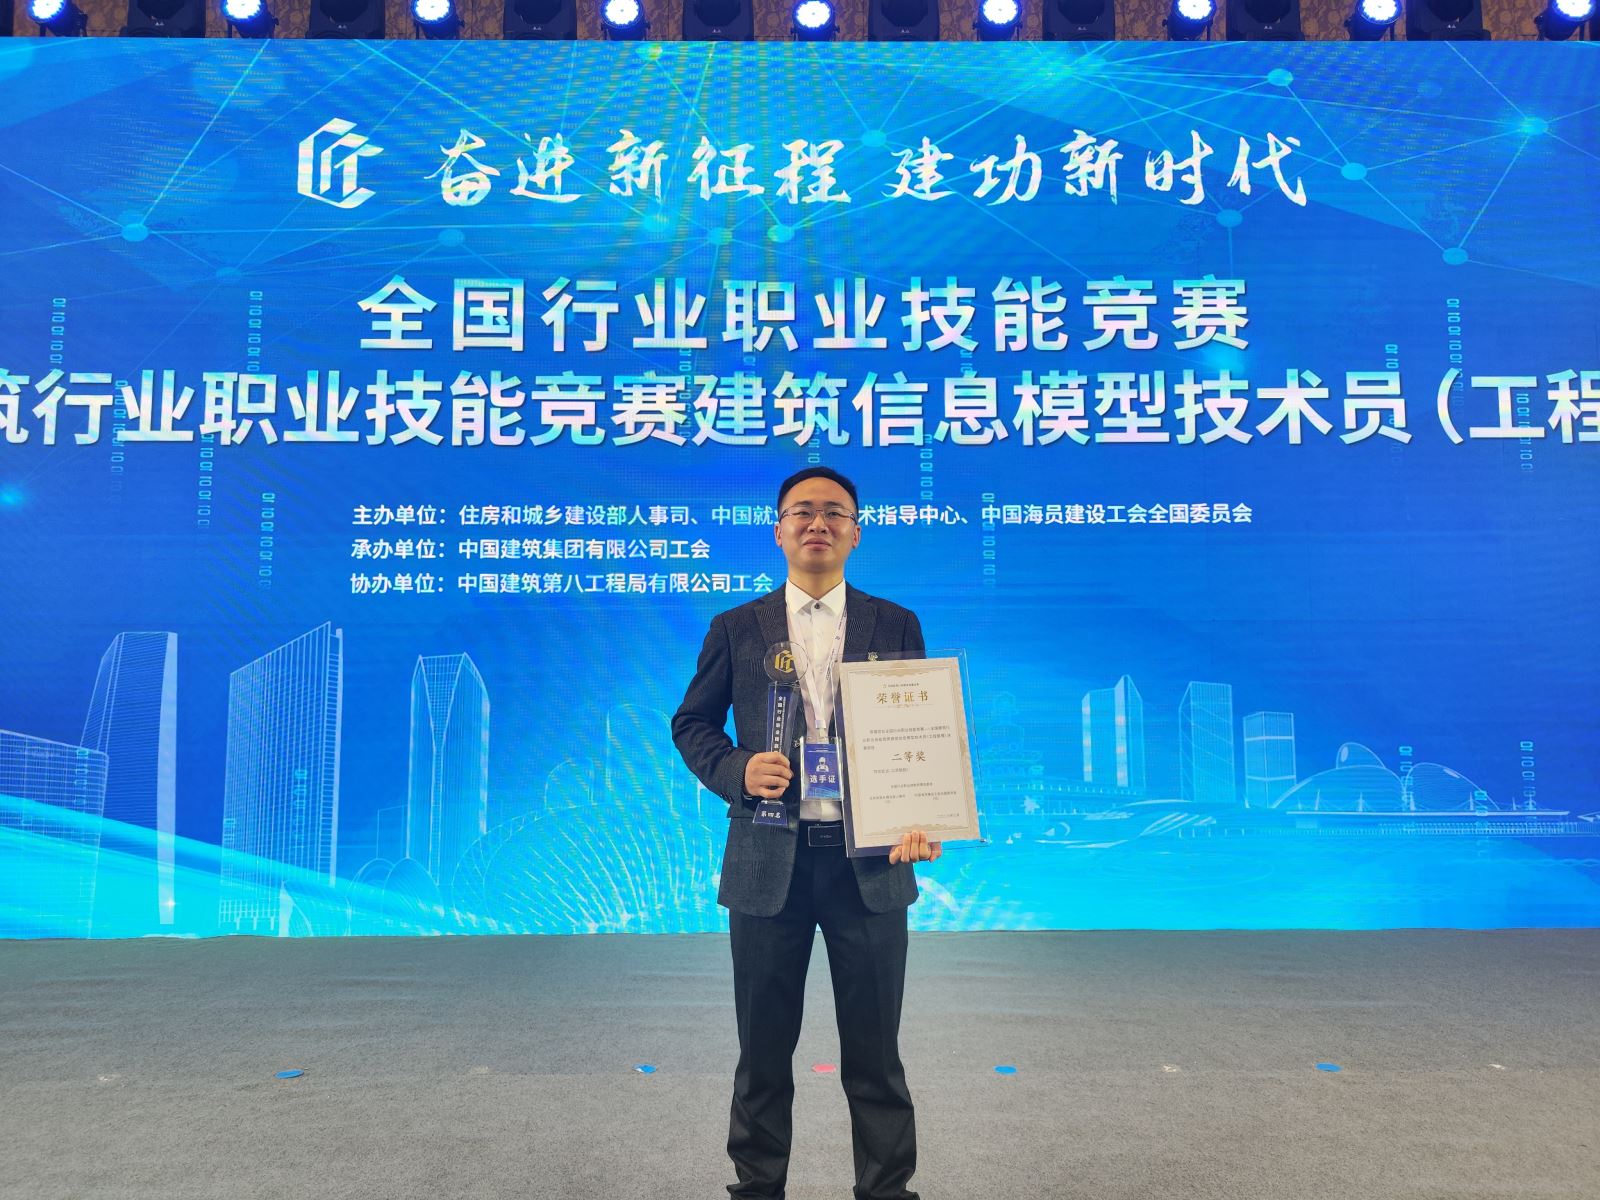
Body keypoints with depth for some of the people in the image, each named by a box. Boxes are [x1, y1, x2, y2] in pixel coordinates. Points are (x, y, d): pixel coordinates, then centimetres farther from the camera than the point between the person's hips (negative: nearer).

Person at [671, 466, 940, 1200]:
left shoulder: (896, 626, 5)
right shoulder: (736, 629, 6)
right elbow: (692, 724, 9)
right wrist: (736, 771, -11)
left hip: (869, 861, 0)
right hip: (768, 861, 1)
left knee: (875, 1049, 10)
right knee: (764, 1048, 13)